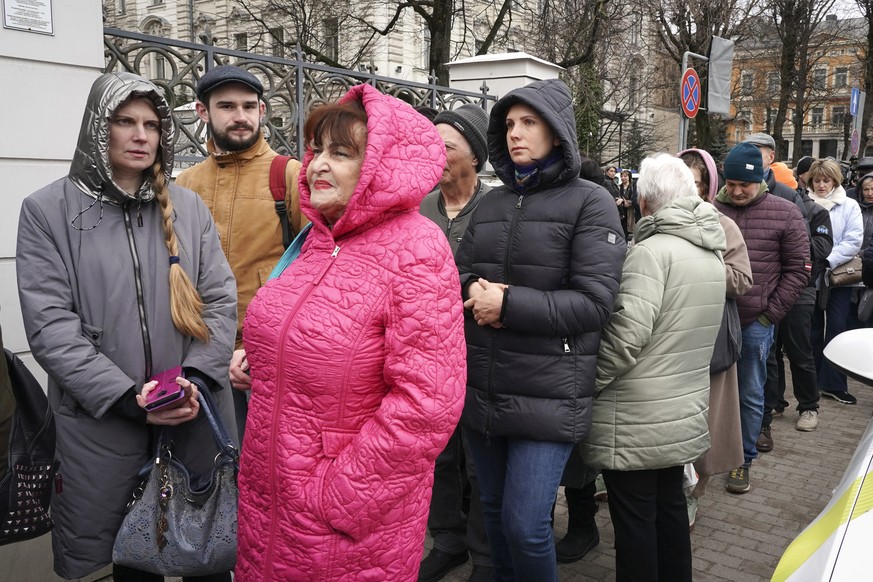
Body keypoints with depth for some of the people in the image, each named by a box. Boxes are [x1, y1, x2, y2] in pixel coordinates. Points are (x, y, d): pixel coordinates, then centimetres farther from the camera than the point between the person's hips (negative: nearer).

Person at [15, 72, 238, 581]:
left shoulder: (189, 207, 6)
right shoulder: (49, 210, -1)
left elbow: (220, 300, 3)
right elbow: (49, 324, -8)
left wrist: (197, 379, -11)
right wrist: (128, 397, -15)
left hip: (195, 416, 2)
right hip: (103, 422, -2)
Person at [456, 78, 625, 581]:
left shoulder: (590, 203, -6)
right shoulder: (493, 203, 11)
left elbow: (594, 303, -13)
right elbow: (459, 274, 14)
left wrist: (508, 303, -18)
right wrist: (474, 292, -9)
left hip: (548, 396, -5)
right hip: (482, 389, 6)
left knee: (525, 525, -4)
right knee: (494, 512, 17)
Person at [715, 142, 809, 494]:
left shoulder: (785, 214, -1)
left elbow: (797, 270, 1)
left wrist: (770, 314, -4)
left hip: (755, 323, -1)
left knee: (750, 395, 9)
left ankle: (744, 460, 24)